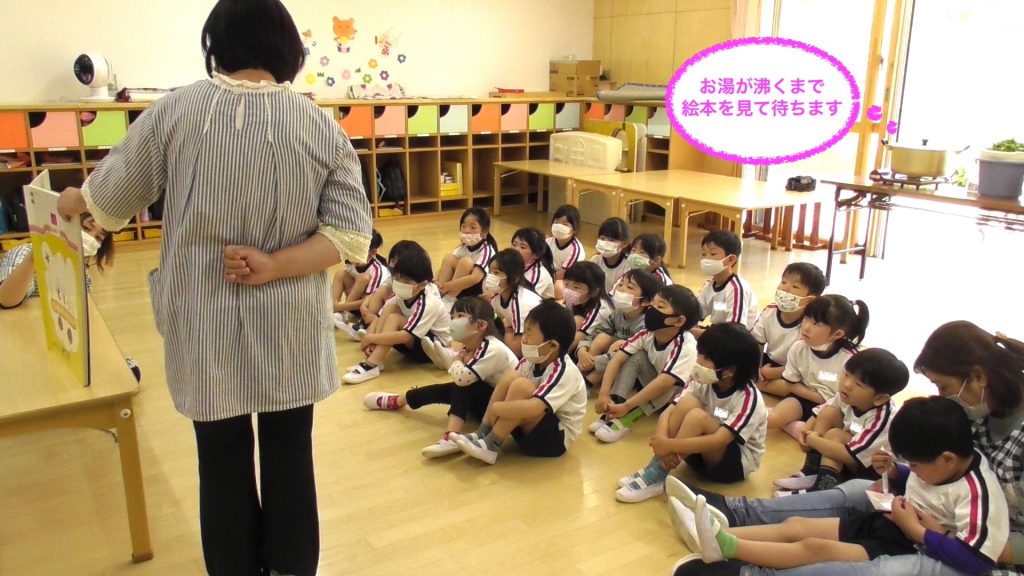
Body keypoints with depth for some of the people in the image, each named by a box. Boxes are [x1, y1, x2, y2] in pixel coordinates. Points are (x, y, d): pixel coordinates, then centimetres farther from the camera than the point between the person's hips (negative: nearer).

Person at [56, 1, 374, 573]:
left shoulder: (176, 111, -6)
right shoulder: (323, 127, -4)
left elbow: (110, 200, 7)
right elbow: (352, 234, -10)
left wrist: (73, 200, 28)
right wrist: (274, 267, -12)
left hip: (207, 327, 0)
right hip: (290, 329, 1)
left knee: (224, 462, 15)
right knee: (290, 456, 15)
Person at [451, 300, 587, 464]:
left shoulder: (564, 372, -28)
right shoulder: (532, 360, -4)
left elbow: (534, 408, -40)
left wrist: (495, 408, -29)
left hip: (557, 438, -8)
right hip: (533, 427, 8)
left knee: (521, 386, -28)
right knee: (509, 377, -11)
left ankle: (491, 446, -19)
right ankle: (482, 434, -10)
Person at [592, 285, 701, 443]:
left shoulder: (686, 346, -31)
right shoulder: (647, 334, -14)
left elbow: (664, 382, -40)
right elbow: (617, 359, -19)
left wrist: (627, 406, -42)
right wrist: (604, 394, -33)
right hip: (650, 387, 5)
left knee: (672, 381, -36)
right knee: (636, 357, -19)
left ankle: (626, 418, -35)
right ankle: (614, 409, -28)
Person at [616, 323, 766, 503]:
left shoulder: (748, 398, -25)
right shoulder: (702, 381, -10)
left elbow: (719, 441, -35)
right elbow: (668, 412, -15)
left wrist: (670, 445, -38)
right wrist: (662, 441, -35)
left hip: (737, 462, -5)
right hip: (702, 452, 5)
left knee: (697, 416, -32)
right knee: (687, 403, -25)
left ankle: (656, 477, -25)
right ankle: (654, 470, -23)